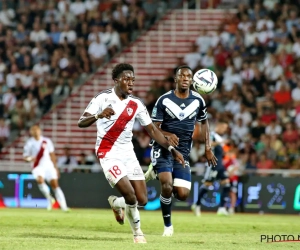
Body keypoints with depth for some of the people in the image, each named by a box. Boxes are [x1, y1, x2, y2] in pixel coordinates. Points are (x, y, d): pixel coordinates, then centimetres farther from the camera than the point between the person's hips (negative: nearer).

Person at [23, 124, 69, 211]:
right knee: (40, 180, -30)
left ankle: (64, 206, -5)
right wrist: (29, 159, -21)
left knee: (55, 184, -6)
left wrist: (55, 167, 12)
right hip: (37, 167, -2)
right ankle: (49, 199, -10)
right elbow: (25, 157, 2)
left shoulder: (46, 141, 6)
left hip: (49, 166, 2)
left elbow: (52, 155, 13)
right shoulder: (29, 143, -1)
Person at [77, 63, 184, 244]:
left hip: (128, 153, 5)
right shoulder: (103, 98, -11)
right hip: (108, 153, -5)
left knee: (142, 200, -1)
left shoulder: (136, 104, 4)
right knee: (130, 196, -19)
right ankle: (137, 232, 8)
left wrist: (172, 149, 1)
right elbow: (81, 123, -19)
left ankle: (116, 203, 31)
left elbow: (152, 130, 10)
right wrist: (98, 115, -40)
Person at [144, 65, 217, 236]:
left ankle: (158, 172, 25)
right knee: (167, 186, -24)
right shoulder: (164, 100, -8)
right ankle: (168, 225, -1)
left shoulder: (198, 100, 1)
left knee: (183, 195, -6)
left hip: (183, 152, 3)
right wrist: (168, 135, -28)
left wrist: (208, 147, 10)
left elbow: (204, 122, 18)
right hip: (163, 149, -3)